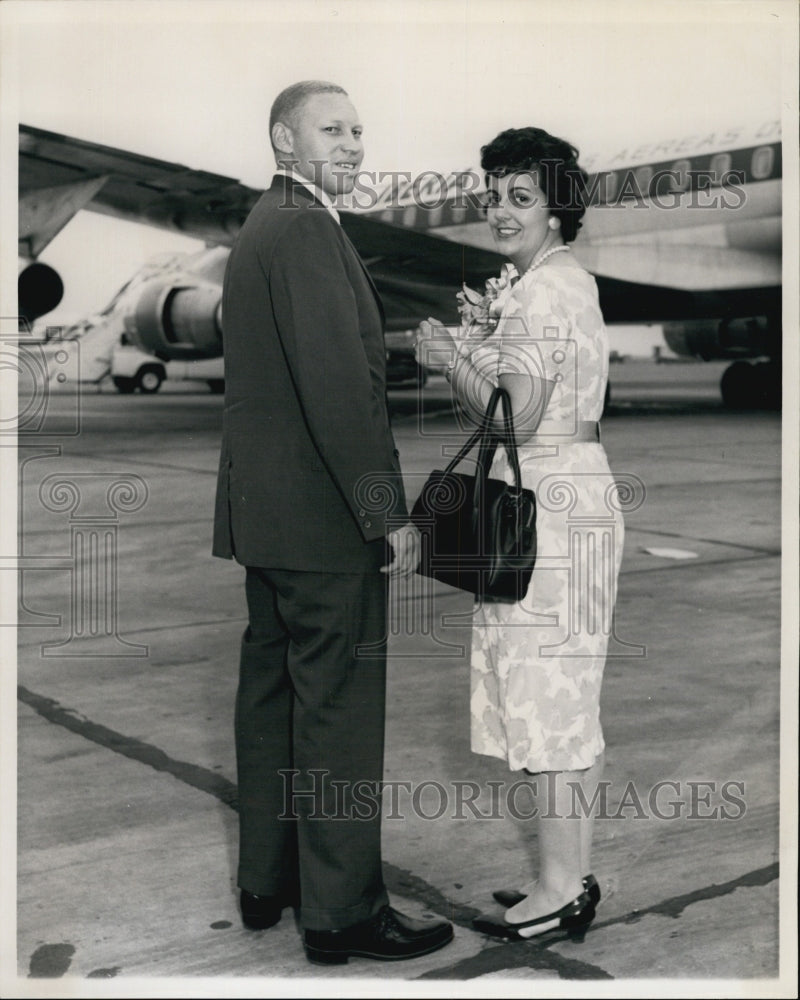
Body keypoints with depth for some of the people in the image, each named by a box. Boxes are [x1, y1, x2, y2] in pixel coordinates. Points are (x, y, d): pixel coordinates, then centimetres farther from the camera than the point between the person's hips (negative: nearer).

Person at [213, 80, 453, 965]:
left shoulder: (257, 229, 18)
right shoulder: (307, 230, -14)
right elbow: (338, 382, -22)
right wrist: (386, 512, -20)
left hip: (262, 509, 10)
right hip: (322, 516, -10)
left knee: (271, 691, 15)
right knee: (340, 701, -4)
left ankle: (266, 882, 27)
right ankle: (342, 910, 5)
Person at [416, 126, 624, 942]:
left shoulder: (547, 290, -14)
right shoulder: (530, 285, 18)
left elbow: (515, 422, -19)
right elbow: (493, 418, 17)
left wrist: (451, 354, -9)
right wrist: (477, 345, 4)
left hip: (551, 508, -11)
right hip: (545, 503, 11)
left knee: (546, 691, -4)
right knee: (559, 692, 13)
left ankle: (560, 888, 6)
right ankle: (572, 874, 23)